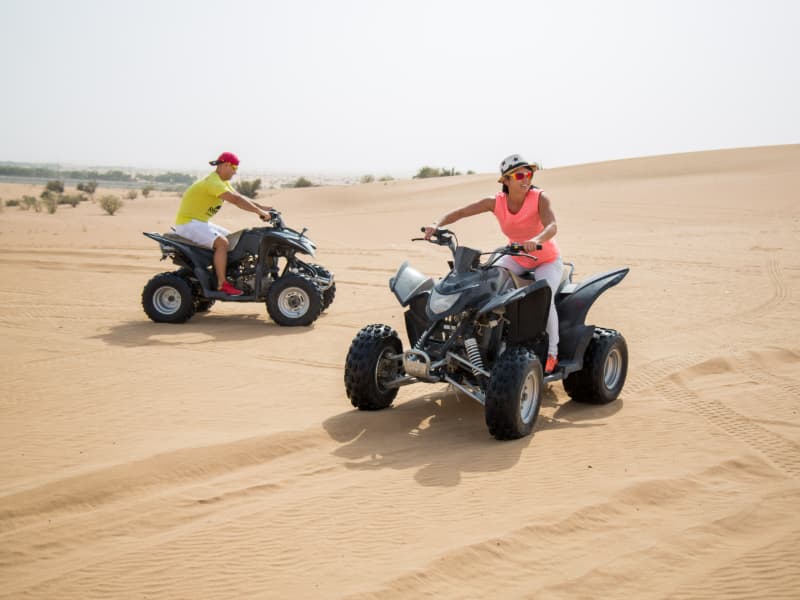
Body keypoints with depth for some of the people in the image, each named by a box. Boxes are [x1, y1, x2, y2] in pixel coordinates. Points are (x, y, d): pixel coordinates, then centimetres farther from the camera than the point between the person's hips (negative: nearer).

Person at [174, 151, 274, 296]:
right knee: (222, 243, -26)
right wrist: (259, 212, -26)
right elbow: (236, 200, -28)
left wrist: (262, 207, 2)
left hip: (200, 222, 11)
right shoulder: (213, 182, -22)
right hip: (188, 223, -11)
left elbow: (240, 197, 13)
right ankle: (222, 284, -23)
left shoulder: (222, 182, 12)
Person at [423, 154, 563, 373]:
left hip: (547, 259, -4)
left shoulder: (540, 198, -23)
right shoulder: (496, 202, -14)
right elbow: (460, 212, -17)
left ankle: (552, 352, -11)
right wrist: (437, 224, -35)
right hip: (516, 258, 4)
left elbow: (552, 226, -40)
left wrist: (536, 240, -62)